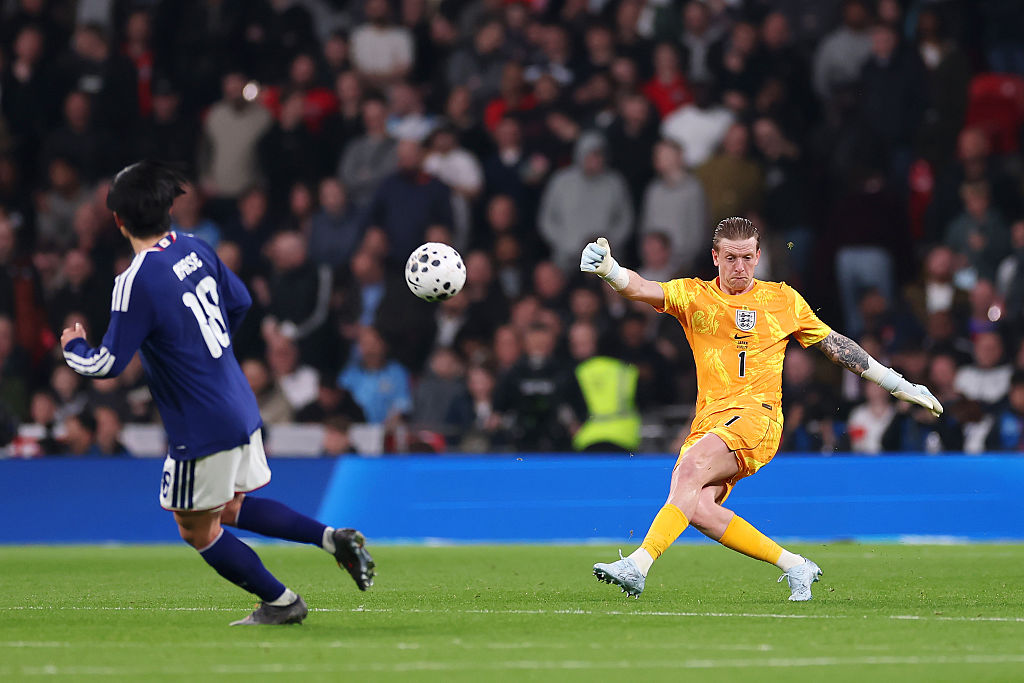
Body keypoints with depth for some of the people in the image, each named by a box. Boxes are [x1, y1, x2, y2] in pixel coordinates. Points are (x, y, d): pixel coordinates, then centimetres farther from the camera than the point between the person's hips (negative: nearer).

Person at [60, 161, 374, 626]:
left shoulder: (137, 283, -21)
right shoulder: (196, 249, 1)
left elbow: (108, 363, -19)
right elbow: (240, 302, 16)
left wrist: (74, 348, 3)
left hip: (202, 430, -8)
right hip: (241, 409, 8)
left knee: (196, 528, 10)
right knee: (230, 509, 24)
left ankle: (279, 602, 15)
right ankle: (332, 538, 12)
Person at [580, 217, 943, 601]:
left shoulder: (784, 300, 14)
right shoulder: (693, 295, 13)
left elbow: (835, 346, 23)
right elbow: (639, 289, -3)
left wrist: (899, 386, 24)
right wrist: (608, 269, -26)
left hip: (756, 415, -3)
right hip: (709, 420, 3)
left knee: (692, 468, -29)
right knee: (697, 510, -19)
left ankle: (638, 566, -37)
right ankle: (794, 566, -3)